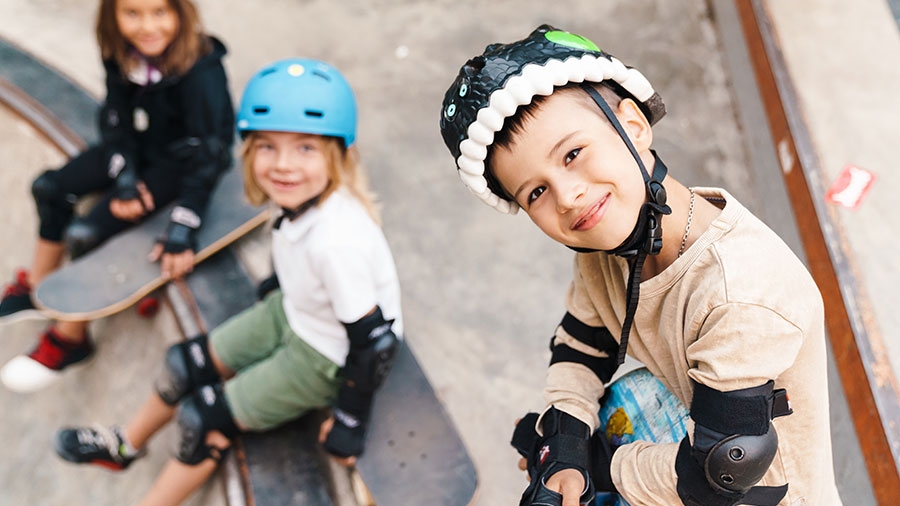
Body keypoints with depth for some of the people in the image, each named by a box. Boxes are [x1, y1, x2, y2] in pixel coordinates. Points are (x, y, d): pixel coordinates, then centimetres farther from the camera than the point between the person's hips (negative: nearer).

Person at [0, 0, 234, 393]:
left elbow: (205, 157, -28)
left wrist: (181, 235, -30)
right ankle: (37, 288, 25)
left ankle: (71, 337, 3)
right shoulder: (121, 55, -13)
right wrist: (124, 179, -16)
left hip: (181, 159, -7)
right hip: (140, 148, 7)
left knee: (86, 234, -17)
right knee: (50, 188, 4)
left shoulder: (201, 71, -32)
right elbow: (117, 121, -2)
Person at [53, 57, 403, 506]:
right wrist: (278, 288, 25)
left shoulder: (337, 242, -40)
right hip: (292, 313, 7)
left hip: (328, 359, -7)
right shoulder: (301, 197, -18)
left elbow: (374, 339, -30)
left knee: (205, 419, -1)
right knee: (186, 364, 14)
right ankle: (125, 445, 43)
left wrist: (349, 422, -17)